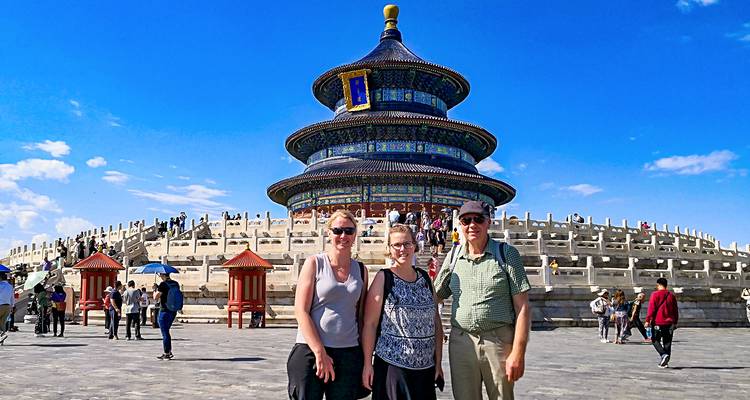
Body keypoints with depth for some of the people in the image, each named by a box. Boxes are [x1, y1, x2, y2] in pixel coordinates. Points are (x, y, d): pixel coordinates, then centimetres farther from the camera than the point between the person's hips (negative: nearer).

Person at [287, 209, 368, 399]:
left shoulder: (361, 270, 9)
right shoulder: (314, 263, -2)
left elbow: (361, 316, 13)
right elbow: (301, 311, -7)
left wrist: (364, 357, 6)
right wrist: (320, 353, -12)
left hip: (348, 353, 3)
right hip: (311, 351, -3)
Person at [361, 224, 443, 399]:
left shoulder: (425, 278, 8)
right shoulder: (384, 278, -4)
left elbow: (436, 322, 10)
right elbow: (370, 323, -7)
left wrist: (438, 363, 8)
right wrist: (367, 364, -10)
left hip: (426, 367, 4)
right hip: (391, 365, -4)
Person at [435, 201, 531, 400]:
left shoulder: (506, 253, -1)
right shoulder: (453, 256, 7)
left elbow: (522, 307, -5)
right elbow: (434, 298, 13)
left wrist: (518, 353, -12)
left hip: (499, 342, -3)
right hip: (460, 343, 3)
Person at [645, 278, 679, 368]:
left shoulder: (655, 295, -7)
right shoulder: (671, 295, 9)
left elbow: (651, 309, -11)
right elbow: (675, 310, 13)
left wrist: (648, 320, -7)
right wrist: (675, 322, 21)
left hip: (658, 322, -4)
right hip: (669, 323, 5)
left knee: (655, 340, 7)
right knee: (667, 342, 9)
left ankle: (664, 354, -16)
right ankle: (665, 362, 8)